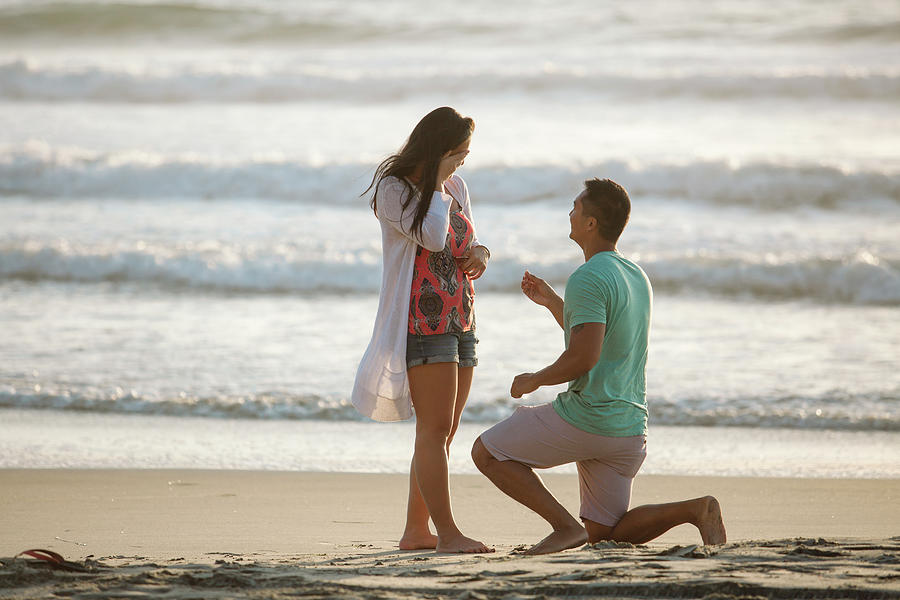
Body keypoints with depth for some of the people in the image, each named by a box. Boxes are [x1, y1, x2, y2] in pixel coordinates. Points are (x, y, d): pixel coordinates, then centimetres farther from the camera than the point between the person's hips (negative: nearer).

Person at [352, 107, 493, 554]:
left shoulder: (456, 187, 15)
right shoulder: (394, 189, -7)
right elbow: (432, 237, -20)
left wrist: (480, 254, -3)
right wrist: (438, 183, -9)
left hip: (460, 319, 8)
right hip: (423, 320, -8)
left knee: (442, 433, 7)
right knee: (435, 429, -13)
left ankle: (415, 531, 12)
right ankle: (447, 533, -17)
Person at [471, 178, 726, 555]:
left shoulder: (587, 279, -15)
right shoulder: (637, 277, 15)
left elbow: (584, 357, -24)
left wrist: (535, 380, -8)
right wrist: (551, 302, 25)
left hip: (584, 420, -8)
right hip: (630, 426, 9)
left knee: (486, 452, 7)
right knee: (602, 535, 14)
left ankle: (565, 525, -7)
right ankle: (695, 509, -7)